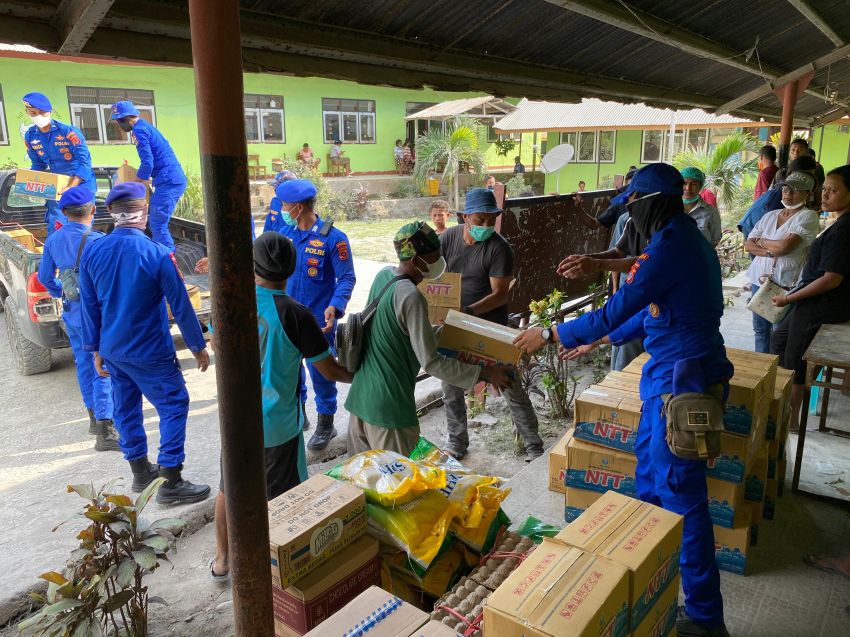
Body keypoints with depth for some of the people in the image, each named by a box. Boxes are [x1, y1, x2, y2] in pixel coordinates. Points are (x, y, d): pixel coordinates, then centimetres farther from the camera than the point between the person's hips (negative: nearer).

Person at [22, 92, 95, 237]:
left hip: (81, 184, -5)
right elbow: (37, 165, 11)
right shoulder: (30, 136, 1)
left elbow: (85, 161, -20)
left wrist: (71, 186, -31)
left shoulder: (69, 131, -16)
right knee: (55, 230, 3)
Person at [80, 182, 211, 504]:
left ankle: (141, 472, 32)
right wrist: (198, 347, -2)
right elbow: (181, 306, -13)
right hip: (149, 352, -6)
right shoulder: (157, 254, -19)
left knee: (126, 408, 18)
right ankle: (170, 483, 5)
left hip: (112, 350, 6)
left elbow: (90, 306, 4)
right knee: (174, 406, 4)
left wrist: (96, 348, 15)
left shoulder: (92, 252, -4)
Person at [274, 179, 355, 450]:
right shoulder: (285, 233, 1)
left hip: (318, 320, -5)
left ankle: (326, 424, 25)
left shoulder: (333, 238, -15)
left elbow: (347, 278, -14)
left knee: (320, 371, 5)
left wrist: (335, 307, -28)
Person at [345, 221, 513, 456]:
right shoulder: (410, 297, -23)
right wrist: (485, 373, -15)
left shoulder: (384, 275, 3)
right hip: (389, 407, -9)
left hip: (359, 396, 9)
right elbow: (431, 362, -21)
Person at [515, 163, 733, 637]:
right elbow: (650, 312, 17)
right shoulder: (688, 238, 10)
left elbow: (613, 312, -22)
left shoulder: (669, 248, -22)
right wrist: (597, 340, 21)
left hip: (682, 381, -10)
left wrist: (549, 336, -11)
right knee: (649, 465, 25)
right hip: (676, 372, 10)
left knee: (681, 495, -1)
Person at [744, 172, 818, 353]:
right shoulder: (770, 216, 13)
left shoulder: (808, 217, -4)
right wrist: (770, 252, -10)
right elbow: (748, 245, 7)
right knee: (760, 328, 12)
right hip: (760, 279, 6)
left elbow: (785, 245, -17)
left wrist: (760, 241, 0)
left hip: (786, 284, -6)